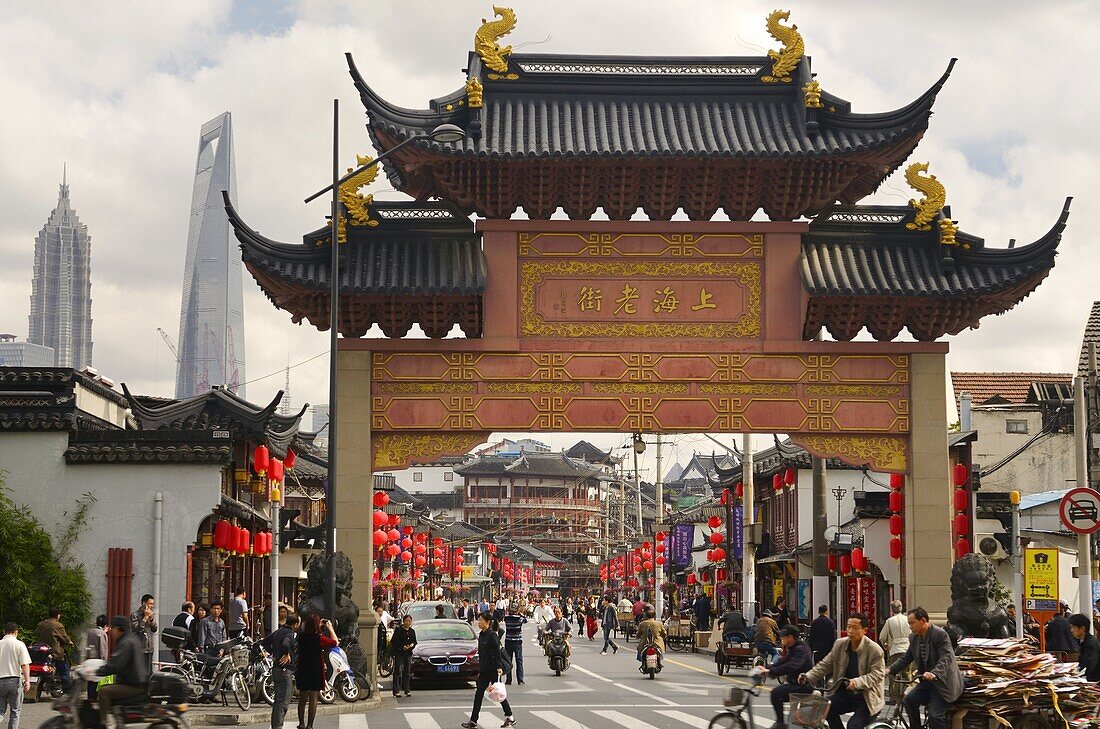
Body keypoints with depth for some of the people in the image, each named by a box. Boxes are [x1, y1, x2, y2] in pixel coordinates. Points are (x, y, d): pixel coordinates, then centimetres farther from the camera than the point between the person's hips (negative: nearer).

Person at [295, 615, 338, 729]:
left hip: (302, 671, 5)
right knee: (313, 699, 0)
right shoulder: (320, 638, -15)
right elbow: (335, 642, -4)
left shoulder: (302, 637, 0)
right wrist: (330, 628, 4)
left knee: (302, 698, 13)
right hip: (316, 671, -5)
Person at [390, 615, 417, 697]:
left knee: (407, 672, 8)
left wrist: (412, 645, -6)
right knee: (398, 671, -6)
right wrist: (402, 647, -18)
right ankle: (396, 691, -7)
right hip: (399, 653, -5)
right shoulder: (398, 630, -2)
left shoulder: (412, 631, 13)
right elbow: (394, 641, -7)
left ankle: (407, 690, 13)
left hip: (408, 653, 5)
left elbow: (415, 641, 17)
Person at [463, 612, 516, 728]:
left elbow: (497, 652, -18)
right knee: (478, 693, 5)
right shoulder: (481, 635, 12)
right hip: (484, 669, 9)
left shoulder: (492, 635, -14)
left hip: (493, 669, -9)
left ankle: (510, 717, 15)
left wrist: (499, 667, -24)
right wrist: (479, 670, 20)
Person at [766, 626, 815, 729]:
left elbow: (792, 666, -34)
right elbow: (781, 662, 12)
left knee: (776, 692, -23)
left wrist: (770, 671, -38)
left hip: (804, 685, -11)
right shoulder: (793, 649, 15)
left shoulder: (801, 649, -19)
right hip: (796, 683, 11)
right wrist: (766, 669, -4)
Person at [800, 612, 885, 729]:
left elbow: (877, 674, -18)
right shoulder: (839, 645, 2)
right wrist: (808, 677, -11)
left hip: (866, 698, -5)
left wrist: (857, 682, -34)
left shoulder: (875, 649, -13)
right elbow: (825, 665, 5)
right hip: (845, 693, 5)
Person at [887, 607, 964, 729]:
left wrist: (934, 674, -41)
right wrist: (890, 670, -5)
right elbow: (906, 657, 10)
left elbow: (946, 658, -25)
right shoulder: (914, 638, 6)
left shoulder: (940, 634, -18)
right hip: (927, 682, 7)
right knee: (910, 699, -13)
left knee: (935, 715, -17)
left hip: (942, 682, -7)